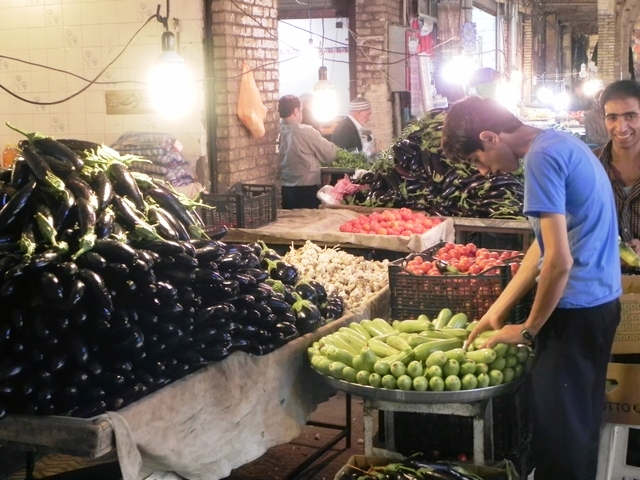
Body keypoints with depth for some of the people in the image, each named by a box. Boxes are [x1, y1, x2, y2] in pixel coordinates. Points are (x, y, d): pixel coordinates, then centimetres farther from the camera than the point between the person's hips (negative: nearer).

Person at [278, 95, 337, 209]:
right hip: (306, 191, -5)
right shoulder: (306, 132, -13)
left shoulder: (277, 132, -1)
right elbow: (329, 155, -3)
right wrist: (333, 147, 16)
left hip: (286, 190, 5)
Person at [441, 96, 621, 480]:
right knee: (579, 422, 20)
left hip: (575, 308, -10)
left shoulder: (542, 157, -18)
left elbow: (558, 261, -22)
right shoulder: (559, 143, 12)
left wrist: (529, 329, -9)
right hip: (598, 300, 10)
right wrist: (498, 311, 15)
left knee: (557, 426, 2)